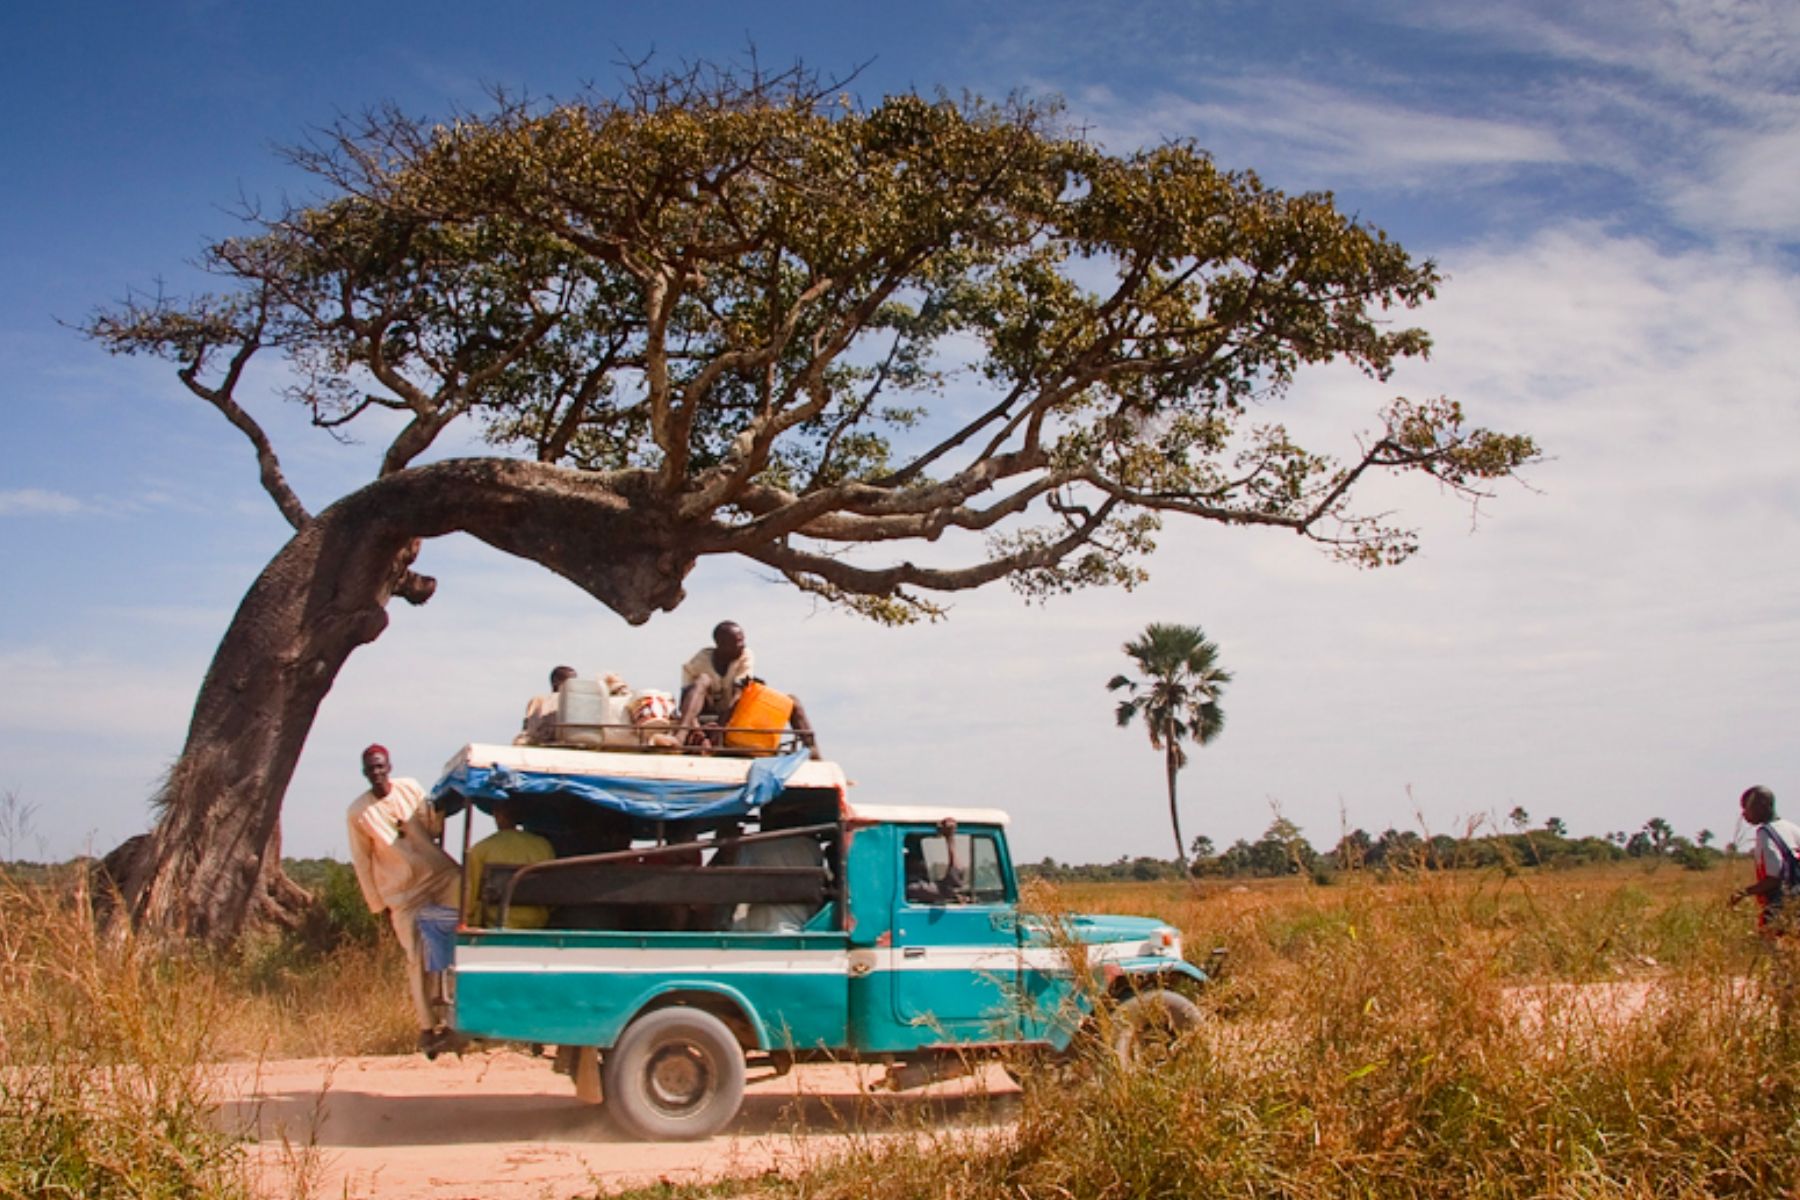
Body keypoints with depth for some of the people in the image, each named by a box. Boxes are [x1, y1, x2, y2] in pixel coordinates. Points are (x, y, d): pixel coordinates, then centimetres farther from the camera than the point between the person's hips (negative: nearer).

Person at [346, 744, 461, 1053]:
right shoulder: (358, 812, -5)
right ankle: (427, 1028, 9)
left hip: (442, 874, 3)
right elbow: (362, 862, 1)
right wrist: (379, 905, 2)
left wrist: (443, 806, -9)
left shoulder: (411, 788, 1)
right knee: (418, 960, -1)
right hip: (403, 893, -2)